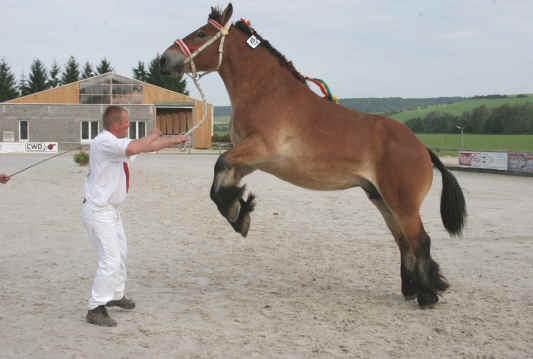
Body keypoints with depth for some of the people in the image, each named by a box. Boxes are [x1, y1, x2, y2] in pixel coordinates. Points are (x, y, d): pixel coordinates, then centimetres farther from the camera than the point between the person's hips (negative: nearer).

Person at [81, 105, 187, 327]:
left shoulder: (116, 142, 9)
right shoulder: (104, 142, -23)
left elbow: (145, 147, 22)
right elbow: (135, 148, -36)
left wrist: (173, 140, 21)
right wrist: (152, 135, -17)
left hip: (110, 209, 11)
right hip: (98, 211, -11)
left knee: (120, 252, 23)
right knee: (110, 260, -13)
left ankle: (116, 295, 41)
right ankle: (96, 309, -6)